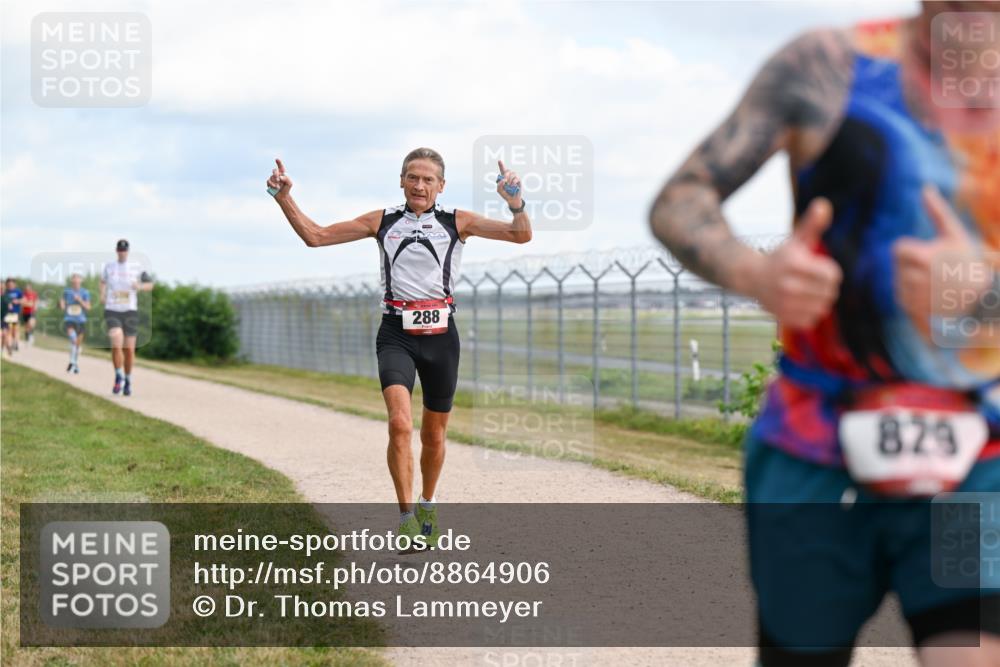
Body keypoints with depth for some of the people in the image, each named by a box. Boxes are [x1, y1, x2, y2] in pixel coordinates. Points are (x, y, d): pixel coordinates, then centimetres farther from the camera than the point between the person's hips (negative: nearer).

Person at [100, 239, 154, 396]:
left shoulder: (136, 268, 1)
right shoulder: (109, 267, 5)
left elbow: (150, 285, 8)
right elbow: (103, 281, 26)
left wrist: (140, 286, -13)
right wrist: (102, 294, 8)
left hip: (130, 312, 0)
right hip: (112, 311, 0)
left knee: (129, 349, 3)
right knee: (116, 345, -20)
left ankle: (128, 381, 24)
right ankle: (118, 377, 1)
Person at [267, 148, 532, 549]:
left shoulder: (457, 222, 5)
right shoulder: (383, 221, 8)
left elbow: (521, 235, -1)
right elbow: (315, 236, 11)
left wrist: (515, 203, -19)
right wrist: (284, 199, 2)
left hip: (441, 334, 1)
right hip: (396, 335, -1)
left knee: (434, 434, 12)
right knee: (399, 424, -22)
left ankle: (427, 505, 36)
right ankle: (407, 518, -16)